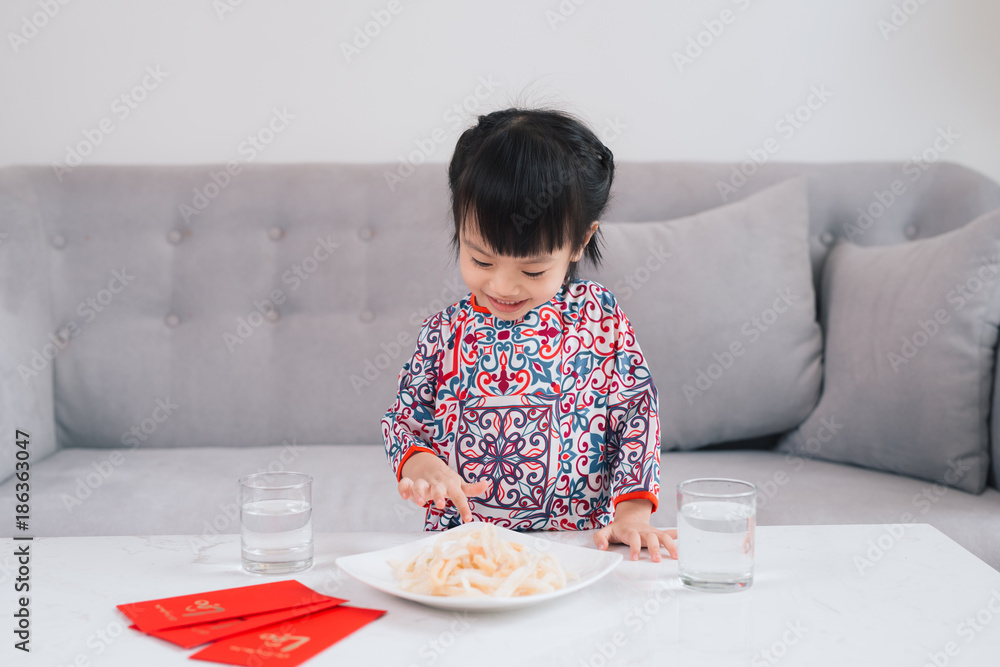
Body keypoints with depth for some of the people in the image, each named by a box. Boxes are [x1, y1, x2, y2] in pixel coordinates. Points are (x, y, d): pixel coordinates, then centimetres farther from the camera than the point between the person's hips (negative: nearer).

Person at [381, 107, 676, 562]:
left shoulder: (600, 317, 0)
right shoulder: (445, 332, 3)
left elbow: (637, 413, 3)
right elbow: (403, 420, 9)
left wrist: (632, 510, -9)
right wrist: (421, 464, -13)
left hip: (580, 542, 0)